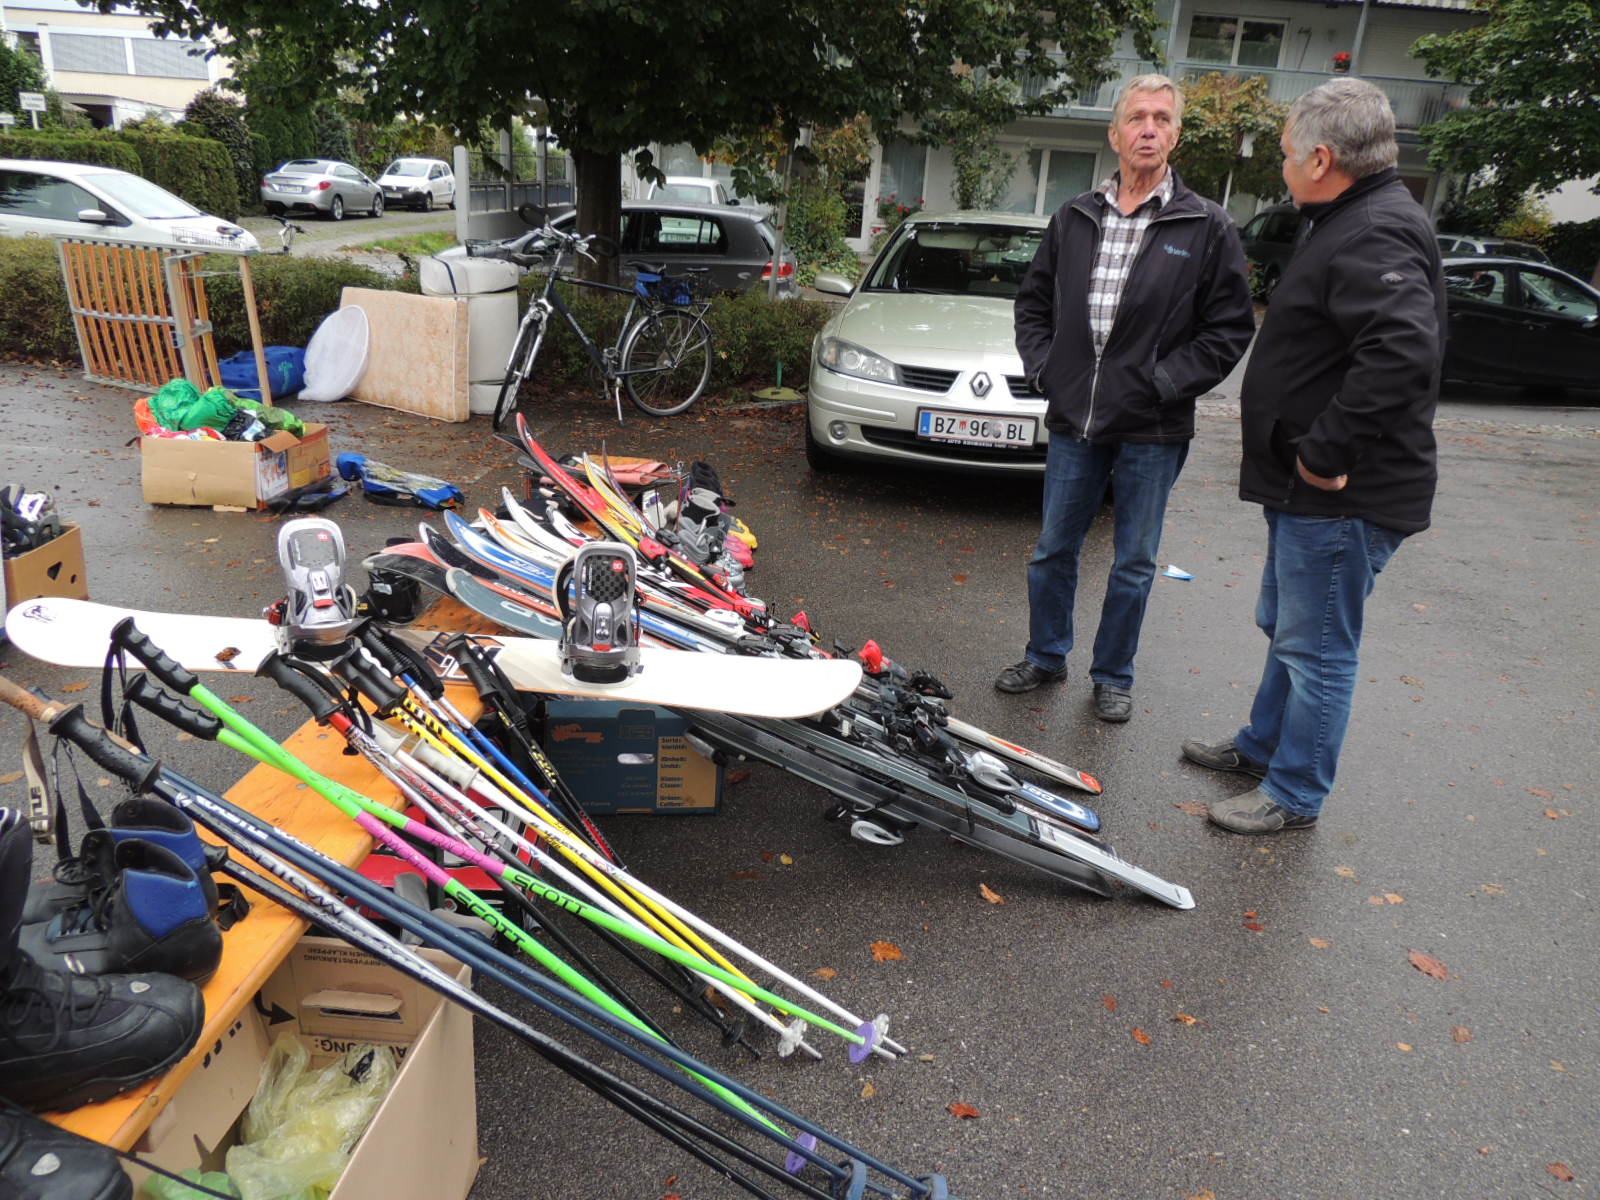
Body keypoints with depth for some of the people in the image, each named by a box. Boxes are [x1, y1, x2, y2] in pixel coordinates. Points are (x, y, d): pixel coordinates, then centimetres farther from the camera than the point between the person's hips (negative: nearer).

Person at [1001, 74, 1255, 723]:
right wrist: (1042, 366, 4)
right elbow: (1033, 300, 17)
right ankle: (1046, 657, 32)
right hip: (1074, 422, 3)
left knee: (1133, 564, 8)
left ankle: (1113, 676, 25)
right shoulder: (1074, 218, 7)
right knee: (1053, 551, 13)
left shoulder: (1206, 227, -3)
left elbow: (1230, 328, -3)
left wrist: (1165, 383, -11)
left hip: (1151, 431, -3)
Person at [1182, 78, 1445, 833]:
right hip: (1309, 487, 11)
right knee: (1285, 629, 22)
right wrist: (1308, 459, 15)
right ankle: (1261, 747, 39)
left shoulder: (1374, 236, -20)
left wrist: (1326, 454, -27)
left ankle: (1294, 795, 16)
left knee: (1317, 647, 2)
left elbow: (1403, 353, -35)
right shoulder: (1353, 223, 15)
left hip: (1342, 496, -11)